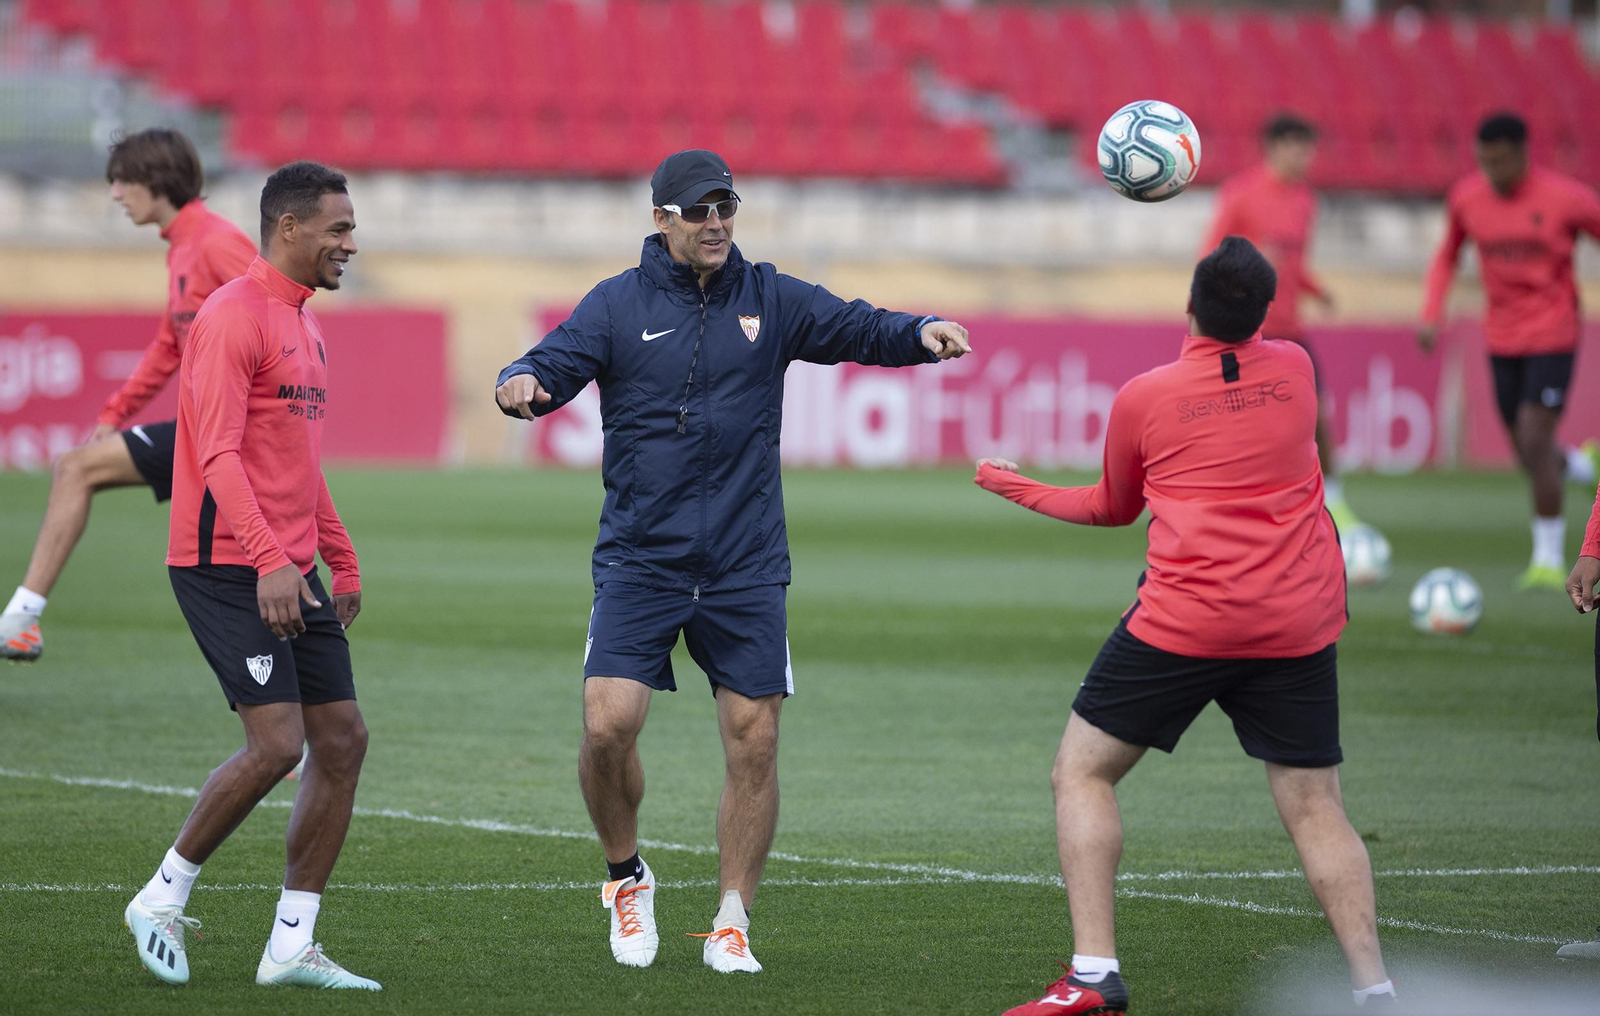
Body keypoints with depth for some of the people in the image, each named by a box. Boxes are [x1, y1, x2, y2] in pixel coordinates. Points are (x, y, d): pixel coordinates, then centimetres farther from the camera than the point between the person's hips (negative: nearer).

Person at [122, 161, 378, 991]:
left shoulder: (303, 325, 18)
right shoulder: (234, 316, -12)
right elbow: (218, 455, -21)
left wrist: (342, 561, 26)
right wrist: (268, 559, -30)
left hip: (291, 572, 10)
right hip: (227, 570, -10)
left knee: (342, 739, 3)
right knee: (277, 743, -15)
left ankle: (291, 948, 8)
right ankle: (162, 898, 3)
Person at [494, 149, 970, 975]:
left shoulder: (768, 300, 7)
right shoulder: (618, 304, 3)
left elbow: (856, 328, -2)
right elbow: (555, 362, -7)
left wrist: (920, 334, -23)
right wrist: (522, 383, -32)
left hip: (745, 566, 2)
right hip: (639, 559, -2)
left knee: (754, 739, -1)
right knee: (608, 722, -15)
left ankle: (731, 923, 12)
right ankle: (627, 877, 11)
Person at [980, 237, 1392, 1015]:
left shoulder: (1143, 397, -1)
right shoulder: (1294, 370, 4)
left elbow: (1114, 507, 16)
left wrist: (1016, 489, 30)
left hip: (1183, 623, -3)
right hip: (1299, 624, 3)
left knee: (1081, 772, 9)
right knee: (1315, 807, 8)